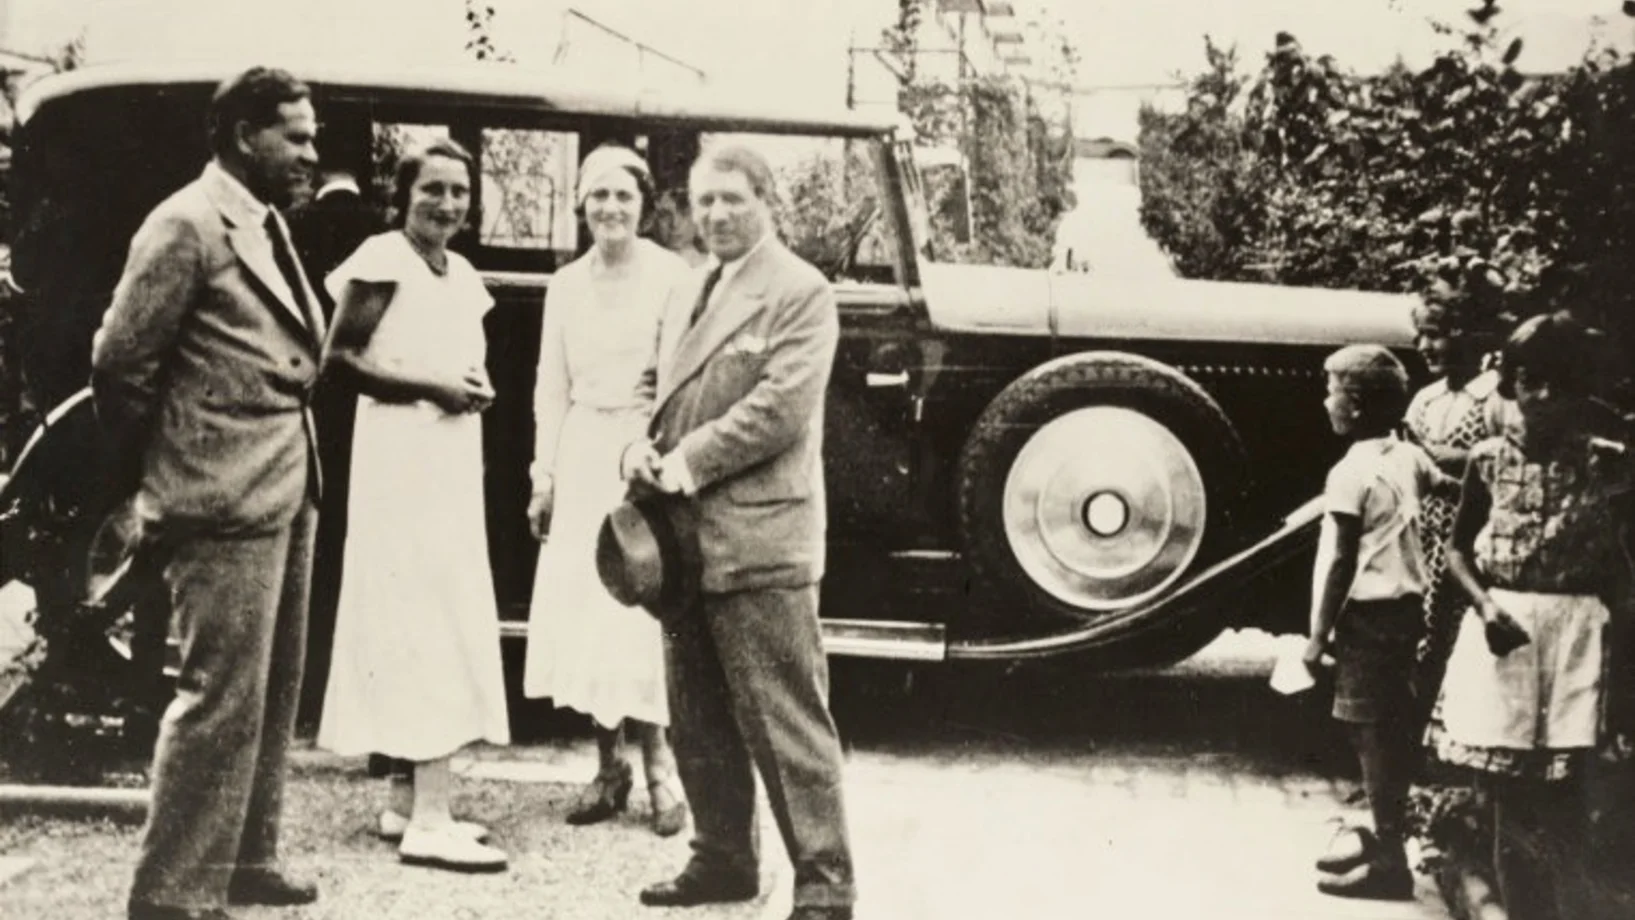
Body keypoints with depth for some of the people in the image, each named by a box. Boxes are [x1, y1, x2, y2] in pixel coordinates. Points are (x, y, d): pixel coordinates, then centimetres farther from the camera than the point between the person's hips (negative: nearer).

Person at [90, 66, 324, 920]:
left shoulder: (268, 225, 14)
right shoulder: (188, 226, -12)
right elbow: (119, 362, -13)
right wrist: (161, 468, -2)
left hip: (285, 490, 9)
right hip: (225, 499, -9)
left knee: (271, 692, 16)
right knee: (222, 697, -6)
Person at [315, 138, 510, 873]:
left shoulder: (464, 277, 16)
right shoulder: (382, 260, -8)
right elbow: (338, 359, -14)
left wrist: (476, 388, 3)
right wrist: (431, 388, -17)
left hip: (454, 466, 9)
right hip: (401, 462, -9)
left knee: (443, 621, 9)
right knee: (422, 622, -11)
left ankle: (408, 799, 17)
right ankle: (428, 819, -11)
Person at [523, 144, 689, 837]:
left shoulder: (671, 275, -4)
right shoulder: (566, 285, 11)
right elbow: (552, 387, 13)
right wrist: (544, 473, 9)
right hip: (583, 455, 5)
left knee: (644, 612, -5)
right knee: (582, 614, 4)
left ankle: (658, 764, 6)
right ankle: (609, 766, 13)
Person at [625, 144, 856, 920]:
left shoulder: (799, 293, -7)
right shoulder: (687, 296, 19)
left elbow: (779, 410, -16)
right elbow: (658, 387, 23)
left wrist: (687, 463, -15)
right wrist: (641, 448, 2)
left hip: (758, 542, -8)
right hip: (685, 538, 8)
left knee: (787, 724, -5)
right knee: (696, 719, 16)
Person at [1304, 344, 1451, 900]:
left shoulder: (1350, 473, -16)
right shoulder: (1409, 457, 7)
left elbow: (1341, 563, -16)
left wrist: (1319, 634, -11)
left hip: (1370, 613, -9)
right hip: (1405, 605, 9)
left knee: (1374, 735, -4)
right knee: (1388, 730, 16)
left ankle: (1389, 862, 0)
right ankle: (1385, 838, 26)